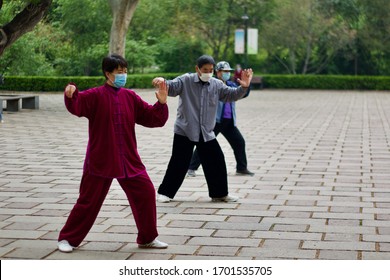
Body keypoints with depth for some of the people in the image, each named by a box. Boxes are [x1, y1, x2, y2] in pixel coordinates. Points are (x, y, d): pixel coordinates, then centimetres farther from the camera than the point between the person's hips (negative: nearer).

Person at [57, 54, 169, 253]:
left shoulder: (130, 97, 7)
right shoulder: (95, 96, -6)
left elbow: (154, 119, 8)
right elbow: (76, 106, -23)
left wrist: (161, 103, -9)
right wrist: (71, 95, -44)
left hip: (129, 160, 4)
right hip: (100, 160, -4)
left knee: (146, 193, 2)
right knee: (88, 200, 0)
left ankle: (148, 238, 19)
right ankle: (67, 239, 17)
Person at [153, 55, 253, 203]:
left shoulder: (216, 84, 6)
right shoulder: (186, 81, -6)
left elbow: (231, 95, 9)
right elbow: (171, 88, -17)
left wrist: (244, 87, -10)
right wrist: (162, 81, -40)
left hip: (207, 133, 4)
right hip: (184, 131, -4)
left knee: (216, 161, 7)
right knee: (178, 163, -3)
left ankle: (219, 193, 23)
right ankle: (165, 192, 11)